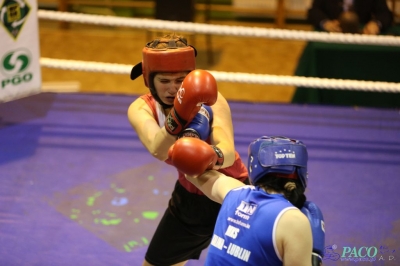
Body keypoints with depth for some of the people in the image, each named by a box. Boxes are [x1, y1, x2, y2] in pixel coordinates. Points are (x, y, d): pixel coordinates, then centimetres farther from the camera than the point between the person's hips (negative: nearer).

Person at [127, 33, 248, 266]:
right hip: (189, 198, 4)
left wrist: (214, 157, -67)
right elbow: (158, 151, -41)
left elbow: (229, 151, -43)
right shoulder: (141, 109, -19)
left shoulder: (210, 100, -25)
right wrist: (176, 118, -61)